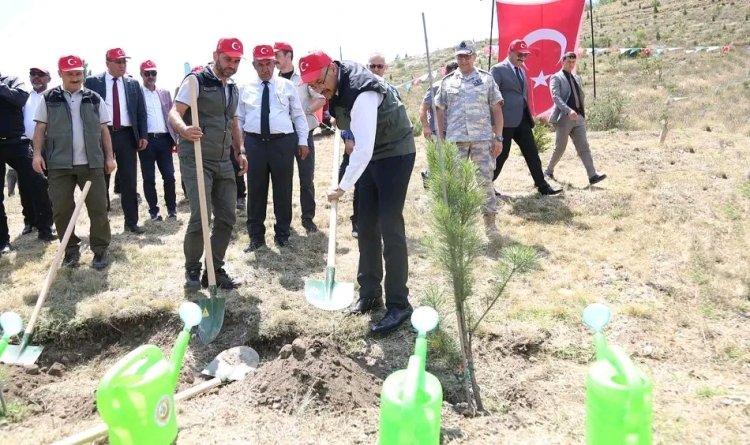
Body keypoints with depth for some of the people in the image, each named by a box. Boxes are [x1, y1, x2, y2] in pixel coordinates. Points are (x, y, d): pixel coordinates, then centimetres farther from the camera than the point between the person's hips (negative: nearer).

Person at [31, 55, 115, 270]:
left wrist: (109, 156, 4)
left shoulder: (95, 99, 9)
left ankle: (100, 250, 11)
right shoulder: (49, 99, 6)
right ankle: (71, 250, 17)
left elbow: (104, 130, 9)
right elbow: (40, 128, 6)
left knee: (98, 207, 0)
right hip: (59, 164, 0)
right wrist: (37, 153, -4)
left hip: (92, 163, 0)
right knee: (61, 209, 3)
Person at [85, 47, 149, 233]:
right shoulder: (93, 82, 3)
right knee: (101, 179, 6)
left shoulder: (133, 84, 10)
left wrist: (143, 135, 1)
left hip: (126, 135, 2)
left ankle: (131, 221, 11)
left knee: (129, 180, 3)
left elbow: (141, 111, 10)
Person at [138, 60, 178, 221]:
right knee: (148, 178, 2)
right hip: (147, 140, -3)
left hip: (164, 139, 3)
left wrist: (174, 136, 7)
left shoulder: (165, 93, 15)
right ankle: (154, 211, 11)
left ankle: (172, 208, 14)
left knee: (169, 176, 2)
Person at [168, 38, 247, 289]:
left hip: (223, 162, 7)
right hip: (196, 159, -7)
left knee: (226, 217, 5)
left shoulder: (233, 89, 15)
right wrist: (184, 130, -39)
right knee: (200, 216, -13)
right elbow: (174, 113, -17)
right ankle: (192, 270, 8)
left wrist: (240, 151, 12)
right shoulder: (197, 80, -7)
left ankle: (215, 270, 18)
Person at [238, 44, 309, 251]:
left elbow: (299, 116, 7)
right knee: (256, 190, 5)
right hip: (255, 142, 1)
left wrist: (303, 141, 1)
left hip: (283, 142, -1)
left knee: (283, 189, 5)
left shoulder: (287, 86, 7)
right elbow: (239, 119, 11)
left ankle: (282, 234, 20)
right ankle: (256, 236, 17)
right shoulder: (245, 89, 9)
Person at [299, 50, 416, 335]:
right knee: (366, 227, 9)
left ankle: (398, 305, -5)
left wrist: (342, 187, -36)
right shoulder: (336, 85, -2)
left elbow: (364, 148, -37)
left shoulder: (361, 94, -30)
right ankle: (370, 294, 20)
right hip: (371, 155, 9)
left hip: (395, 154, -9)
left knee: (390, 228, -12)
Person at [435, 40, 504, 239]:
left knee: (485, 180, 2)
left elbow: (496, 110, 5)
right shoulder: (447, 81, 10)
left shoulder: (486, 79, 7)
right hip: (455, 139, 1)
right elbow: (440, 111, 10)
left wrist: (498, 137, -2)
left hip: (482, 138, -1)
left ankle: (490, 222, 10)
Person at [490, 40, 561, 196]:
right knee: (501, 155, 0)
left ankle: (542, 186, 8)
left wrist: (529, 116, 17)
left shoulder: (521, 71, 17)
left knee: (532, 153, 5)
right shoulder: (498, 70, -8)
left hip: (522, 120, 7)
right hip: (506, 121, -7)